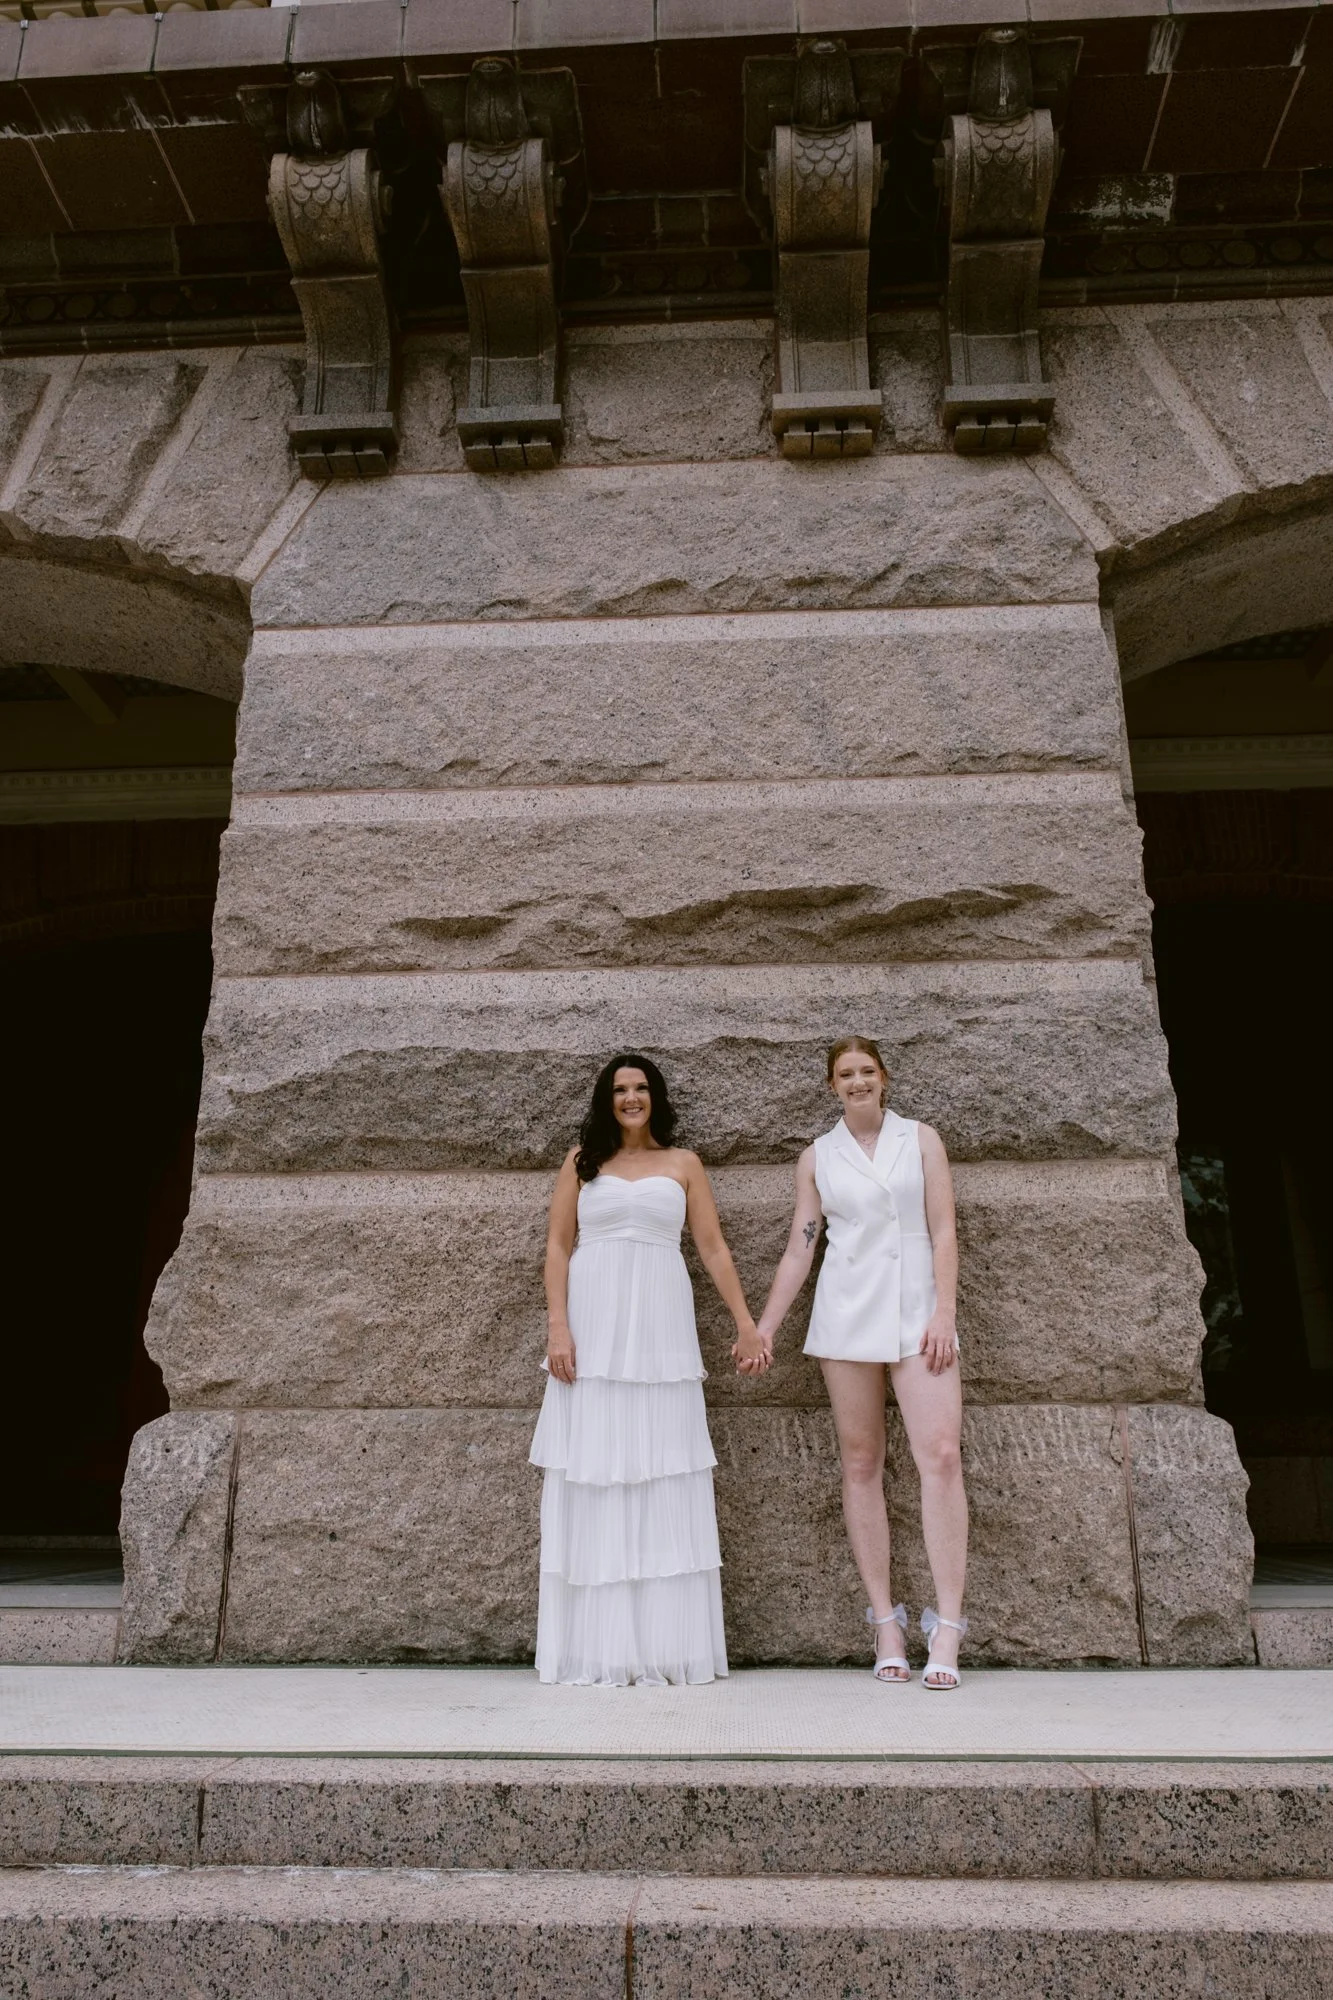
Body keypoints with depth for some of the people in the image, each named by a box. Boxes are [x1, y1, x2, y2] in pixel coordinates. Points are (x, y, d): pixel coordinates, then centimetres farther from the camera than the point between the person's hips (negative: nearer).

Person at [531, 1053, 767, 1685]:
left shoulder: (683, 1164, 11)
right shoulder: (582, 1160, 10)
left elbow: (713, 1248, 9)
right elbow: (558, 1245, 5)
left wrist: (745, 1323, 4)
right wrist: (557, 1326, -6)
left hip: (659, 1331, 0)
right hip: (593, 1330, 0)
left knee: (664, 1480, 1)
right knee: (593, 1479, 0)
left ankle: (667, 1646, 8)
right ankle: (597, 1650, 6)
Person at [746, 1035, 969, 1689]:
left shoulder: (920, 1139, 7)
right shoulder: (817, 1158, 9)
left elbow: (942, 1231, 3)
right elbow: (799, 1248, 8)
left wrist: (943, 1312, -7)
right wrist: (762, 1328, 3)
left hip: (916, 1310, -1)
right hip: (845, 1316, 1)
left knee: (941, 1454, -13)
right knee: (860, 1464, 2)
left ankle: (947, 1630, -9)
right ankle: (885, 1622, 10)